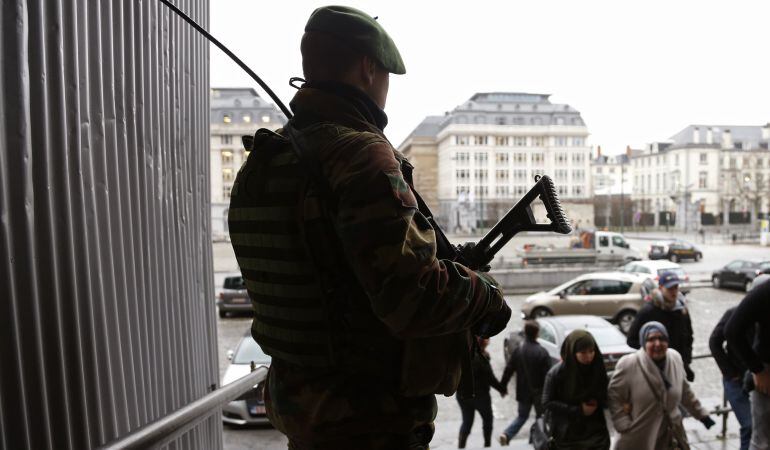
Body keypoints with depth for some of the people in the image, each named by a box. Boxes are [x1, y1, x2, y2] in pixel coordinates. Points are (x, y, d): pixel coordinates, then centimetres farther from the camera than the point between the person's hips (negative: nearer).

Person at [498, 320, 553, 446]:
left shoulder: (517, 350, -6)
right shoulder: (542, 352, -16)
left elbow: (508, 370, -3)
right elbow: (547, 374, -14)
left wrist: (503, 386, 8)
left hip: (523, 392, 3)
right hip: (539, 392, -3)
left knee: (522, 416, 17)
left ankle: (506, 435, -3)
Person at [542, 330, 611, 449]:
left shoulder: (597, 369, -4)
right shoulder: (556, 373, -15)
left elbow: (604, 397, 10)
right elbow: (547, 403, -11)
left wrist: (597, 403, -12)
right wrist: (578, 410, -16)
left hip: (595, 433, 3)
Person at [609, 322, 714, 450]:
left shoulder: (675, 358, -3)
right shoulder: (628, 365, -20)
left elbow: (685, 391, 13)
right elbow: (614, 396, -12)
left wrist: (701, 414, 17)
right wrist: (625, 427, -17)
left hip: (671, 438, 5)